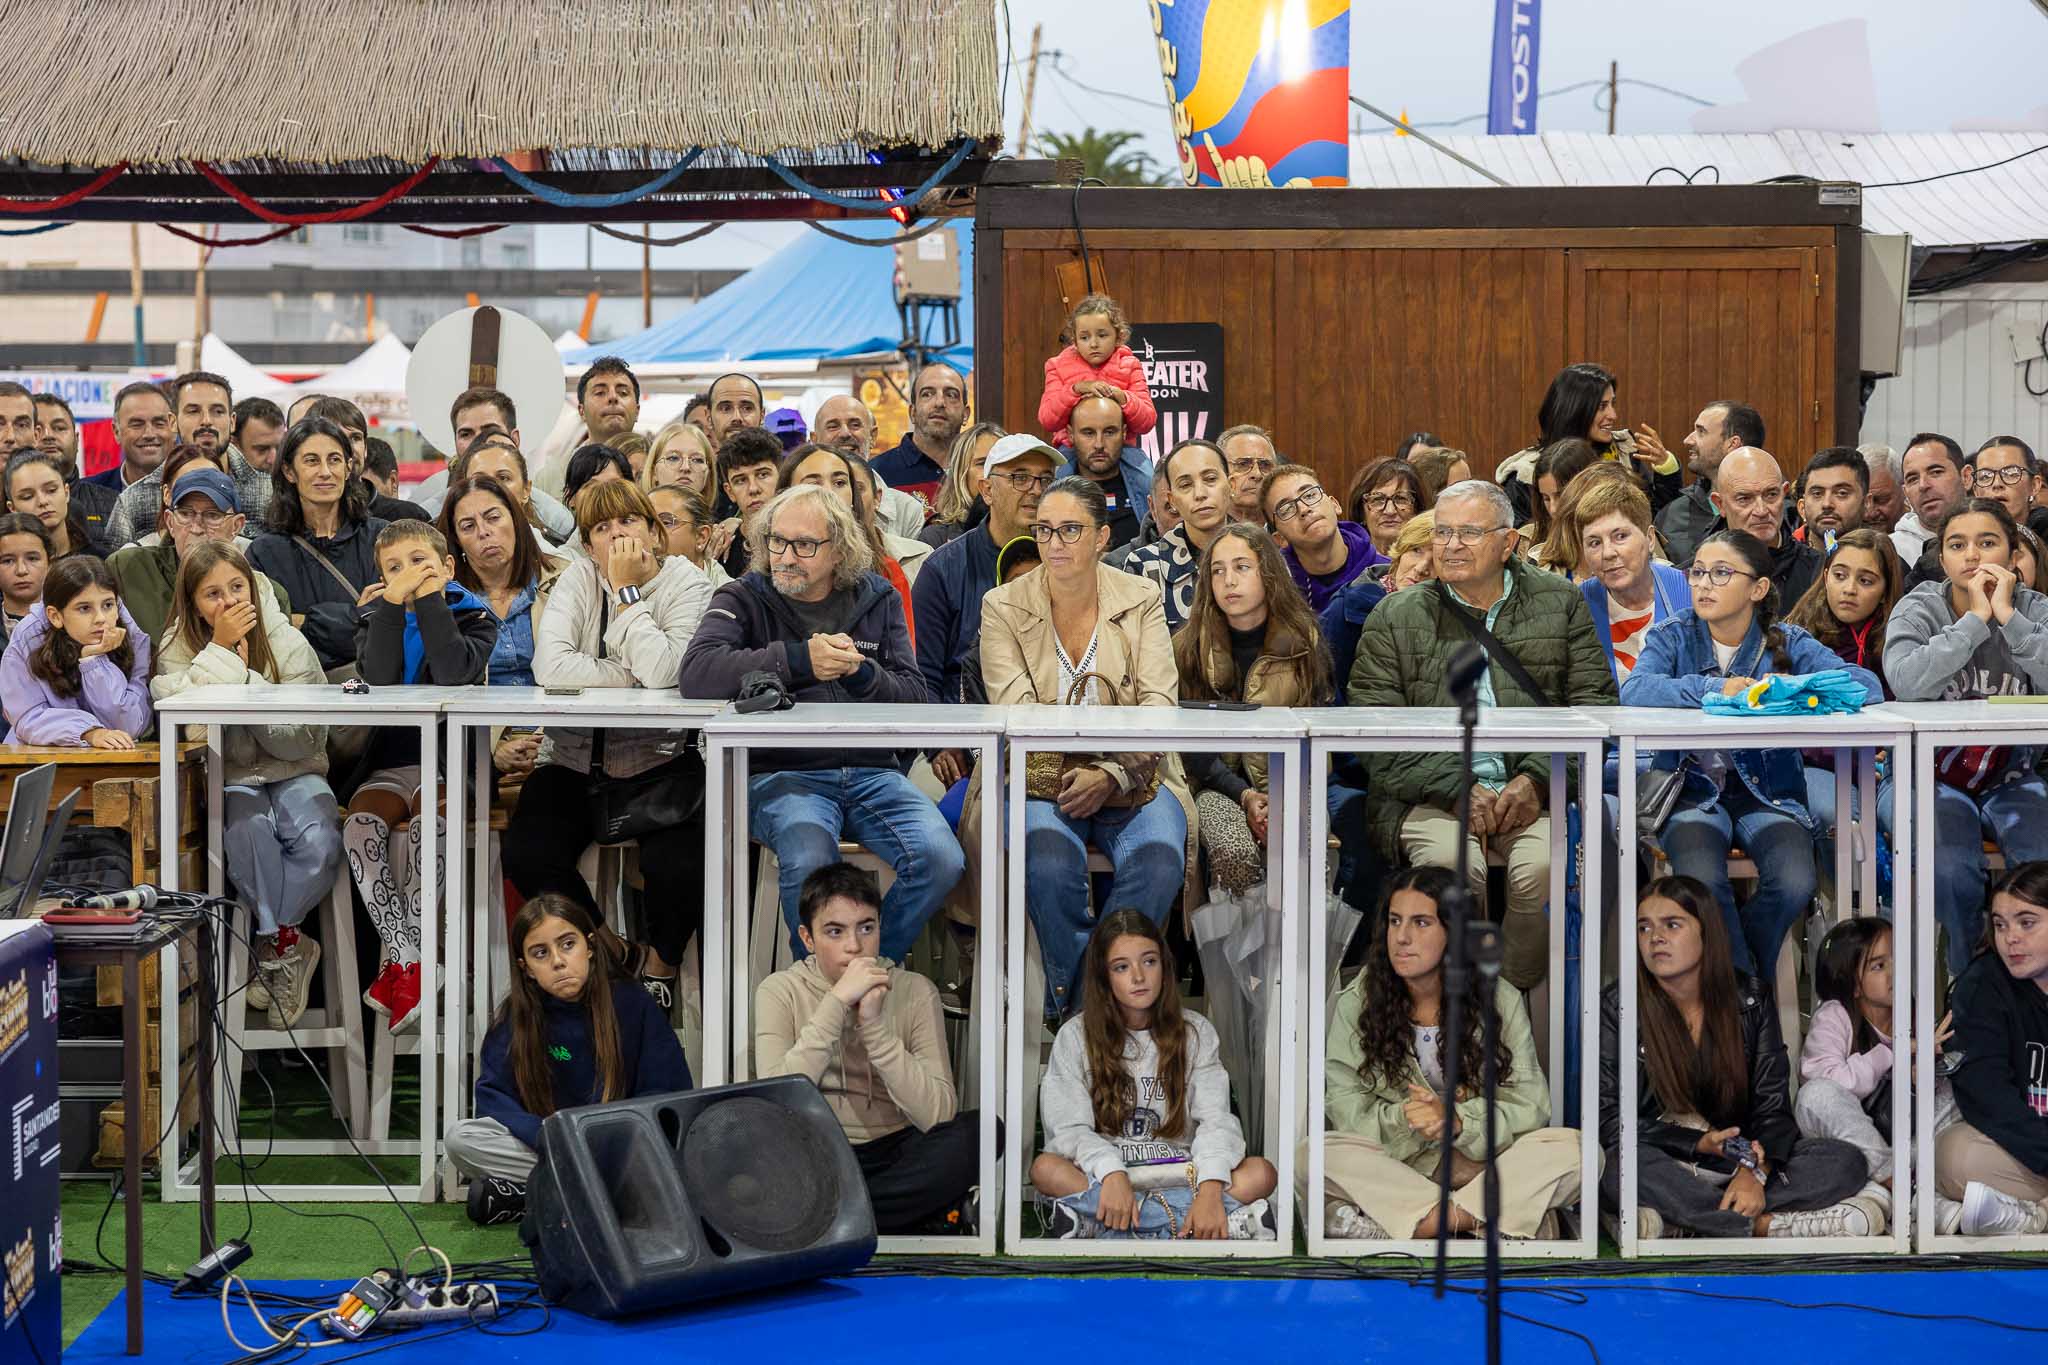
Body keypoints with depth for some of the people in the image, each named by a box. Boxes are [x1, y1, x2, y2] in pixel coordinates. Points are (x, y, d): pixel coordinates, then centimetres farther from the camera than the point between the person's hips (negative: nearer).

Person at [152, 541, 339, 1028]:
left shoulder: (289, 645, -6)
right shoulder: (178, 650, -4)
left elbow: (303, 741, -13)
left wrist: (247, 675, -19)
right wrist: (221, 651, -24)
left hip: (291, 771, 1)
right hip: (226, 776, 0)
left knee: (319, 841, -30)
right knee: (249, 828, -35)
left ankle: (269, 946, -7)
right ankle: (286, 942, -16)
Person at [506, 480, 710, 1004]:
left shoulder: (686, 583, -3)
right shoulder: (579, 577, 2)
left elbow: (665, 674, -22)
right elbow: (550, 667, -15)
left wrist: (626, 591, -13)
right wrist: (639, 679, -13)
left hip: (658, 764, -2)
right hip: (577, 764, 2)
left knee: (676, 862, -28)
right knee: (526, 854, -22)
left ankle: (661, 963, 6)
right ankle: (616, 955, 2)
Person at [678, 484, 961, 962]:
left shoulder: (877, 600, 14)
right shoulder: (744, 599, 4)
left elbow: (916, 698, 6)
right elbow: (697, 673, -16)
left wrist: (861, 671, -14)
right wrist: (800, 659, -22)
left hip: (872, 772, 3)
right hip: (782, 773, -3)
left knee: (941, 860, -21)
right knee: (809, 860, -34)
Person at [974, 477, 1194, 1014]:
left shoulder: (1141, 600, 8)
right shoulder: (1003, 607, 5)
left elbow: (1159, 705, -2)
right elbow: (1013, 711, -6)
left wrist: (1110, 775, -18)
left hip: (1130, 776, 1)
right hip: (1038, 775, -1)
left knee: (1159, 855, -31)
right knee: (1050, 850, -34)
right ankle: (1072, 1004, -20)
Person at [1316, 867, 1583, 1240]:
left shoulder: (1500, 1001, -1)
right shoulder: (1355, 1003, -2)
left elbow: (1530, 1106, -6)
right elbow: (1346, 1109, -6)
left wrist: (1457, 1120, -24)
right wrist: (1404, 1119, -26)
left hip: (1484, 1158, 1)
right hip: (1393, 1162, 0)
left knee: (1575, 1150, -25)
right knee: (1314, 1155, -31)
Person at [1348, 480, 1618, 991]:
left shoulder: (1561, 603, 14)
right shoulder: (1394, 618, 11)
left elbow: (1595, 705, 7)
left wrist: (1537, 780, -8)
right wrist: (1458, 787, -10)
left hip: (1536, 793, 0)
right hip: (1432, 796, 0)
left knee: (1543, 867, -31)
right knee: (1451, 865, -32)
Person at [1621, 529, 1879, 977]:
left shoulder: (1788, 643, 3)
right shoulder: (1673, 637, 3)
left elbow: (1868, 687, -11)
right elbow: (1634, 691, -18)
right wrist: (1715, 689, -27)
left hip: (1767, 792, 1)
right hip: (1692, 789, -1)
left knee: (1795, 884, -26)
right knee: (1701, 880, -30)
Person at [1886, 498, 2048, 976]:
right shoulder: (1918, 609, -4)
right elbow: (1906, 682, -26)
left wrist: (2008, 617, -18)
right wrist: (1975, 618, -21)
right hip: (1934, 776, -2)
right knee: (1951, 865, -29)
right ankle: (1967, 980, -3)